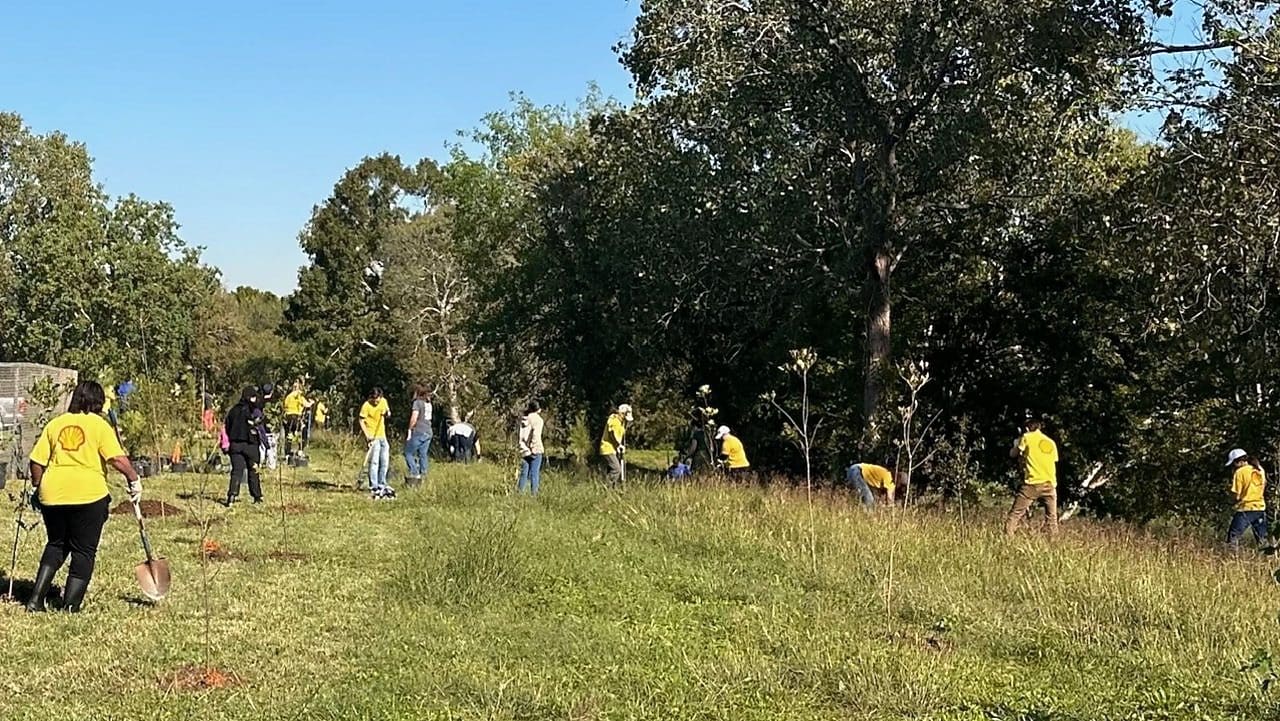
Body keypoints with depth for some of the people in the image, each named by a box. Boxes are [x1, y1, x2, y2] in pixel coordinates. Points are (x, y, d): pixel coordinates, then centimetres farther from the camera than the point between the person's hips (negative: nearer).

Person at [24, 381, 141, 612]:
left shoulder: (55, 424, 11)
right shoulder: (99, 425, -1)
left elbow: (37, 461, 8)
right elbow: (117, 458, -12)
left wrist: (37, 487, 21)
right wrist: (134, 479, 0)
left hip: (53, 495, 4)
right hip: (89, 494, -4)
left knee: (56, 545, 22)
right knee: (84, 551, 8)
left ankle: (36, 598, 13)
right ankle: (70, 605, 8)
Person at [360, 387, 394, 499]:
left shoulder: (384, 401, 2)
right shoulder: (366, 406, -15)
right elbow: (361, 421, -13)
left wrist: (388, 413, -8)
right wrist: (367, 435, -23)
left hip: (382, 436, 7)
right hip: (373, 437, -7)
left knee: (385, 461, 12)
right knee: (374, 462, -11)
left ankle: (381, 484, 27)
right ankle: (373, 487, -8)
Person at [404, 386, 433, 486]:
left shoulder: (417, 403, -9)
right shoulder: (428, 403, 15)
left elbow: (414, 418, -16)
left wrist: (410, 430, -9)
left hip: (418, 432, -8)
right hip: (428, 432, 8)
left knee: (408, 453, 2)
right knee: (423, 455, 8)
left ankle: (414, 474, -6)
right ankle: (422, 476, 8)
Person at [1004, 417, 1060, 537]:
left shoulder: (1027, 437, 3)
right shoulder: (1051, 442, 15)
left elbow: (1013, 454, 8)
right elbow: (1054, 462, 19)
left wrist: (1016, 445, 29)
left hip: (1032, 483, -4)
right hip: (1049, 484, 4)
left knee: (1016, 514, -2)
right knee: (1052, 518, 12)